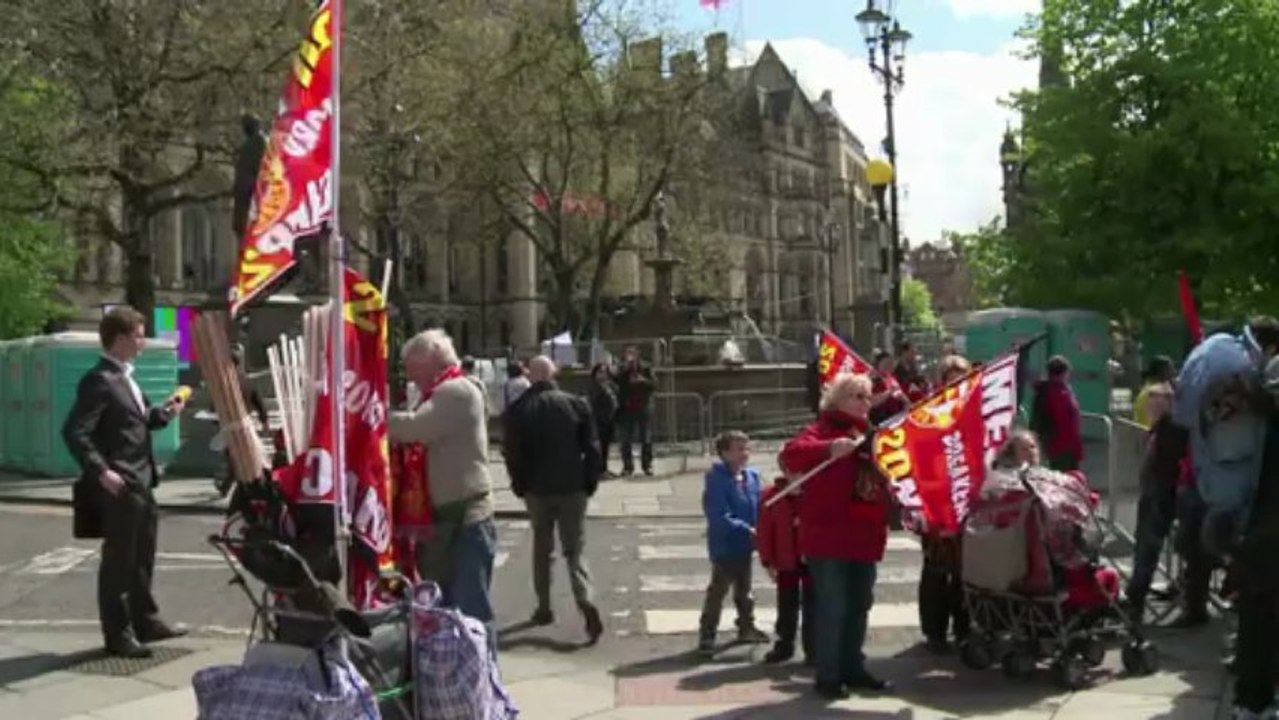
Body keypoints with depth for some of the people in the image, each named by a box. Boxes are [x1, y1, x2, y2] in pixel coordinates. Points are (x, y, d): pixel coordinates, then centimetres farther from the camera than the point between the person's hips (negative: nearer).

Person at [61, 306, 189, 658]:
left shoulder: (125, 378, 15)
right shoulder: (99, 381, -16)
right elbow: (74, 432, -21)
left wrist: (163, 411, 7)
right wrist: (101, 472, -26)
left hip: (142, 483, 10)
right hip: (119, 486, -10)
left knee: (142, 557, 19)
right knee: (118, 561, 0)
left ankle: (145, 621, 31)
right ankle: (118, 635, 10)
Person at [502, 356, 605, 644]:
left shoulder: (517, 410, -3)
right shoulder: (576, 404, -4)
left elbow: (512, 453, -2)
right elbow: (591, 448, -3)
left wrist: (520, 485, 9)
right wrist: (590, 482, 6)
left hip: (537, 489, 1)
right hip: (573, 488, 0)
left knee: (542, 549, 17)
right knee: (574, 549, 3)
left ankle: (544, 608, 22)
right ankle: (587, 602, -18)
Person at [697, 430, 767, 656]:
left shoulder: (752, 476, 0)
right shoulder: (717, 479, -20)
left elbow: (759, 508, 7)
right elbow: (719, 517, -24)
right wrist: (747, 530, -24)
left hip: (745, 546, 7)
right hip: (724, 546, -7)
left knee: (744, 589, 22)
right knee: (718, 590, -2)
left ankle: (746, 627, 38)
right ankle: (707, 635, 6)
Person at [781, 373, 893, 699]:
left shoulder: (872, 433, 18)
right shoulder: (822, 429, -7)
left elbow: (887, 474, 27)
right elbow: (792, 454, -26)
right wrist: (830, 448, -40)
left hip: (865, 535, 8)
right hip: (829, 535, -8)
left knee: (859, 606, 14)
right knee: (833, 607, -6)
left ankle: (853, 668, 25)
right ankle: (828, 676, 1)